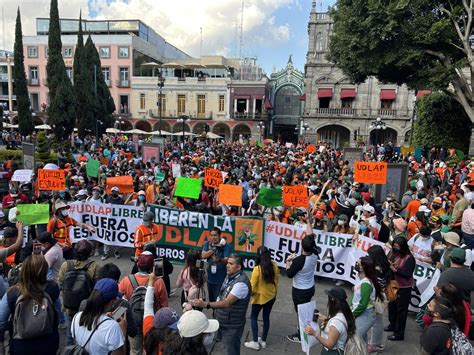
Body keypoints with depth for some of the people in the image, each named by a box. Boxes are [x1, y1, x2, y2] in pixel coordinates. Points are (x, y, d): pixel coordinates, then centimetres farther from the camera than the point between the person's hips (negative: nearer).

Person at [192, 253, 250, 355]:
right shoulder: (229, 276, 2)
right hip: (223, 322, 8)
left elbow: (227, 303, -33)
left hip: (232, 326, -8)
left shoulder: (241, 283, -28)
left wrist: (205, 304, -39)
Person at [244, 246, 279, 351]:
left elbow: (252, 286, -19)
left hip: (260, 297, -5)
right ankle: (263, 341, 30)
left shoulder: (257, 269, -26)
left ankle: (255, 342, 19)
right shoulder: (274, 266, -11)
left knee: (253, 317, 14)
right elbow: (276, 280, 3)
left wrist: (250, 294, 2)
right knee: (266, 317, 18)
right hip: (271, 296, 5)